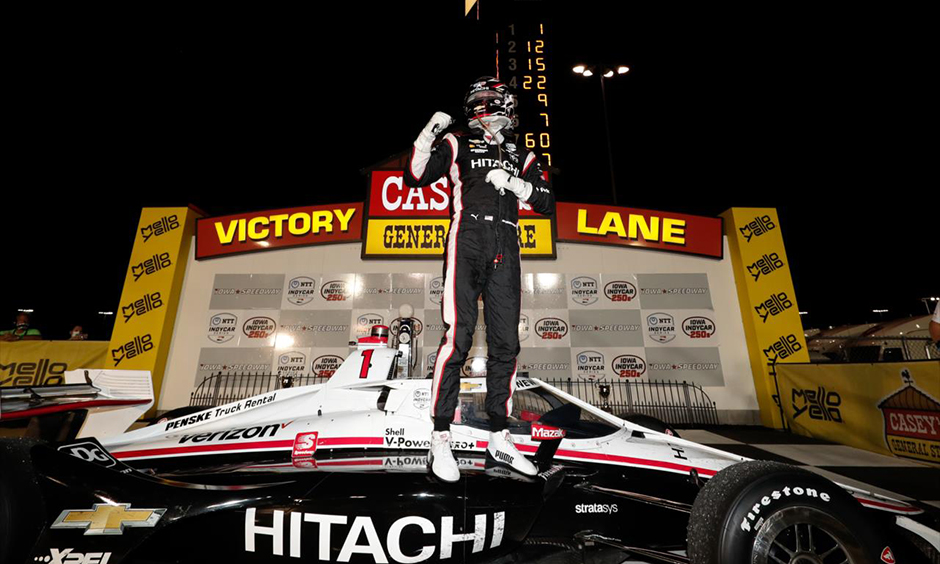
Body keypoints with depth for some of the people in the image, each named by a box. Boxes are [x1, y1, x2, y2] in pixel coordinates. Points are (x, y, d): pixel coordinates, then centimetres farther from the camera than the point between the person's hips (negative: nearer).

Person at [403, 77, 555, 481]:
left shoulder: (521, 157, 22)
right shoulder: (457, 144, 15)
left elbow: (547, 204, 12)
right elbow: (414, 179, 4)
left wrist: (515, 184, -3)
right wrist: (428, 136, -8)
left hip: (505, 251, 4)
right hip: (467, 241, -3)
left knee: (505, 344, 2)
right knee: (458, 338, -13)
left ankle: (499, 439, 14)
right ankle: (440, 439, -1)